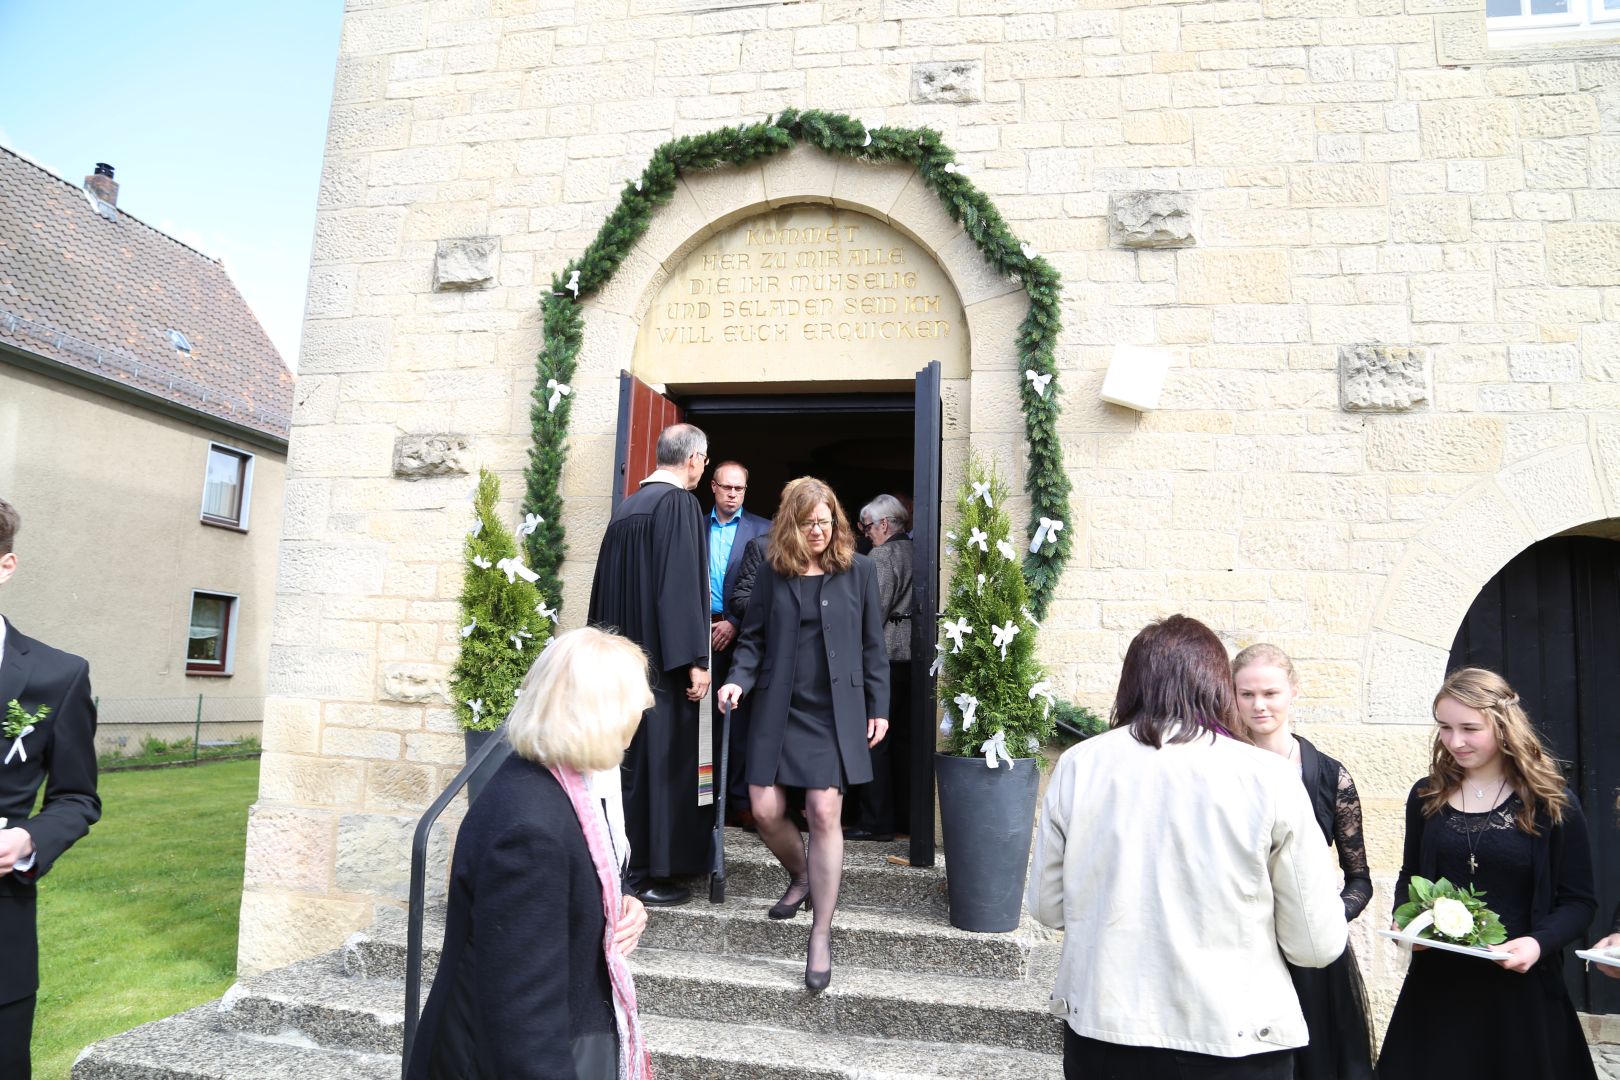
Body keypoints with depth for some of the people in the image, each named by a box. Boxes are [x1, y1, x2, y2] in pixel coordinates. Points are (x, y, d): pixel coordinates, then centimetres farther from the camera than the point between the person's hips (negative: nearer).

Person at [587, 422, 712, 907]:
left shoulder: (627, 507, 12)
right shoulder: (679, 504, -13)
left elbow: (607, 585, 15)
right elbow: (681, 586, -20)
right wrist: (694, 661, -18)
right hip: (662, 661, -8)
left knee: (630, 757, 14)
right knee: (661, 758, 0)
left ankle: (625, 863, 23)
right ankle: (651, 872, 8)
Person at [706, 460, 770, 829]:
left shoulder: (762, 530, 4)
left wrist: (734, 623, -8)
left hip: (741, 634, -2)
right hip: (703, 633, 2)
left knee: (740, 719, -1)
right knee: (706, 718, 3)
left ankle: (742, 800, 5)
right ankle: (710, 796, 11)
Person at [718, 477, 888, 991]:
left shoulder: (859, 571, 2)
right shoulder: (772, 571, 6)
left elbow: (872, 645, 6)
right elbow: (754, 637, 10)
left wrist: (878, 708, 3)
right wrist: (739, 679, -7)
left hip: (836, 711, -2)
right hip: (779, 708, 2)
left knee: (824, 813, -9)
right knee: (765, 811, 0)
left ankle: (821, 936, 5)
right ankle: (801, 877, 34)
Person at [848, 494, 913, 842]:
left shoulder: (882, 556, -11)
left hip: (885, 655, -8)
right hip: (914, 654, 8)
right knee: (906, 738, 14)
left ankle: (876, 820, 2)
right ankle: (907, 817, 21)